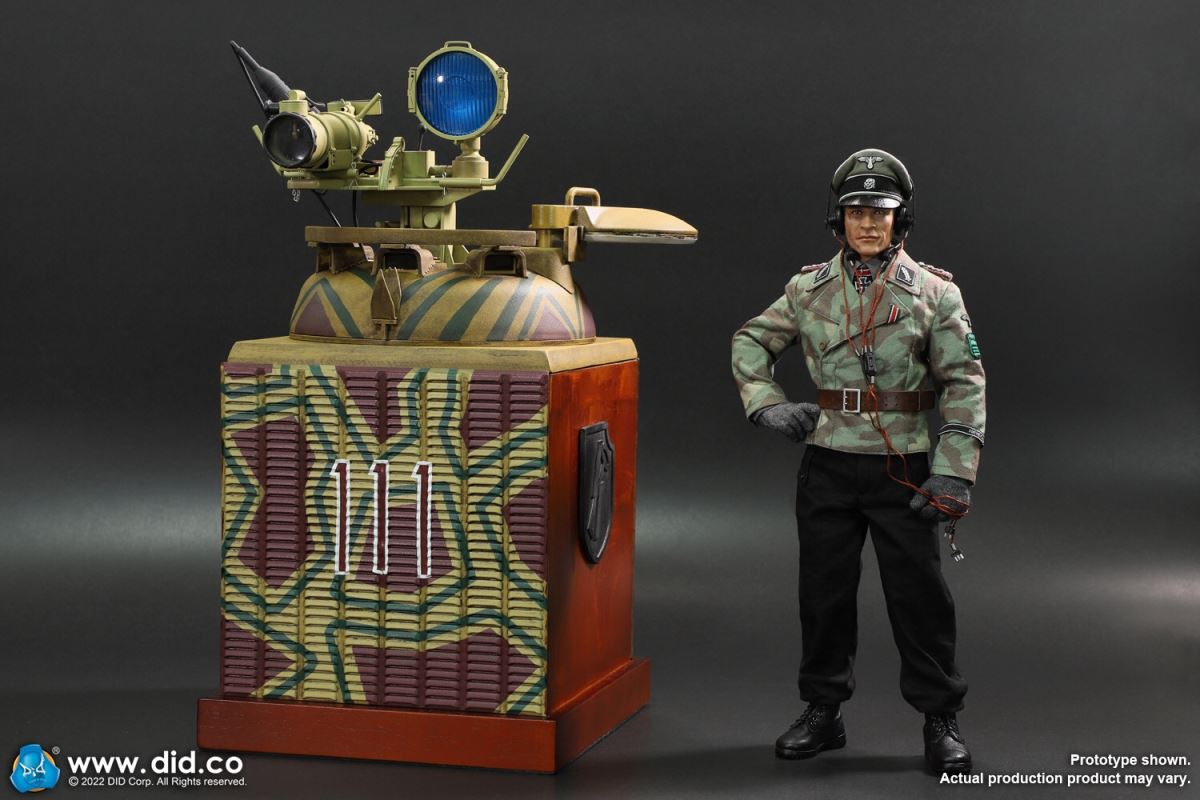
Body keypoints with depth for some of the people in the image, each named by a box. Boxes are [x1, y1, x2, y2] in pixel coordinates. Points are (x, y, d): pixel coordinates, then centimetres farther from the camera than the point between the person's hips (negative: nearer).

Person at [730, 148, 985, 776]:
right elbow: (751, 342, 17)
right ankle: (822, 712, 23)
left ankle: (941, 720, 13)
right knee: (824, 590, 10)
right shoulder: (809, 289, 5)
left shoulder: (933, 292, -3)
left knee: (918, 594, 1)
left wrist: (953, 474, -13)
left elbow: (964, 384, -5)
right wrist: (765, 402, -1)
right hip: (828, 465, 3)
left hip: (902, 467, -3)